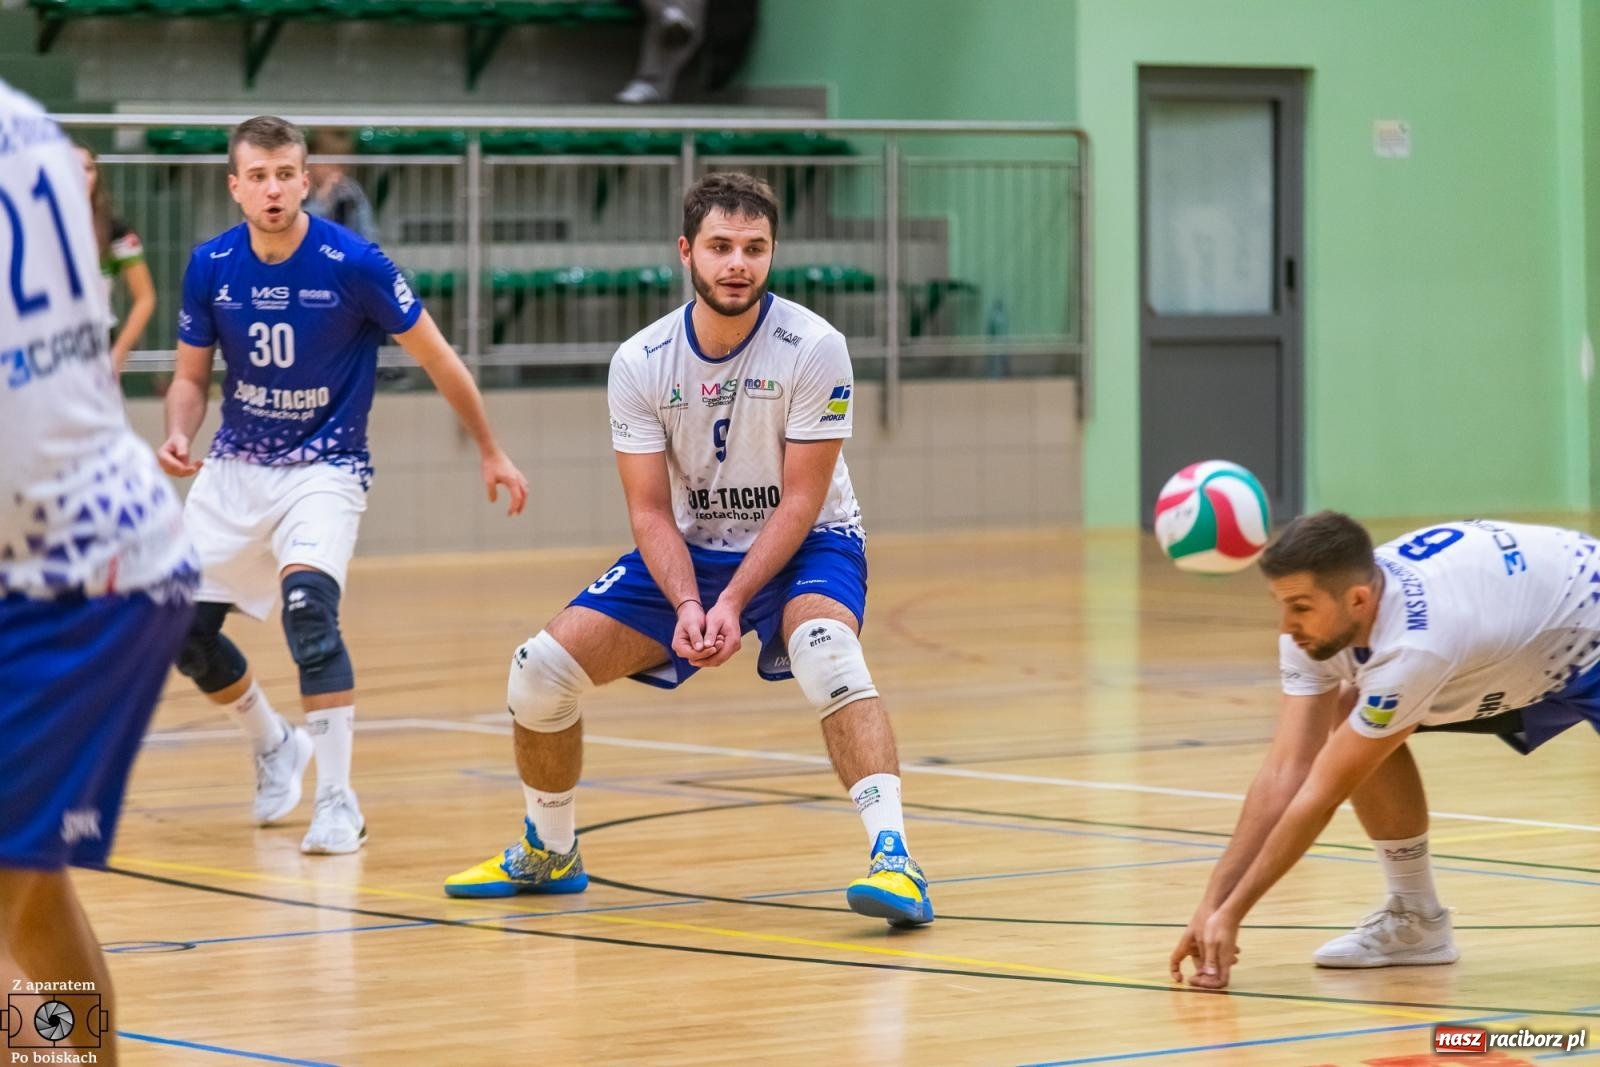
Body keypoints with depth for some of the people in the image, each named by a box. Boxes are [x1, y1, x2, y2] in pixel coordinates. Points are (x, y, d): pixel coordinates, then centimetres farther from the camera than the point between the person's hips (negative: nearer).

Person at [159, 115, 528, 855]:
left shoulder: (353, 263, -17)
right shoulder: (210, 267, -7)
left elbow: (436, 357, -6)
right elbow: (191, 377, 7)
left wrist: (491, 453, 1)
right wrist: (178, 434, -15)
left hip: (324, 467, -5)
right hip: (235, 468, 5)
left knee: (307, 605, -29)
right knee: (183, 632, 4)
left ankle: (337, 803, -20)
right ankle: (274, 747, 34)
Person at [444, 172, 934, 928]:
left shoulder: (812, 347, -20)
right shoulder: (641, 363, -11)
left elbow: (800, 501, -19)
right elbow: (650, 511, -9)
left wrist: (734, 600, -29)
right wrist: (686, 604, -26)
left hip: (801, 545, -4)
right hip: (689, 550, 4)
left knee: (825, 650, -37)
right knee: (541, 667, -7)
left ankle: (892, 857, -40)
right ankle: (548, 854, 18)